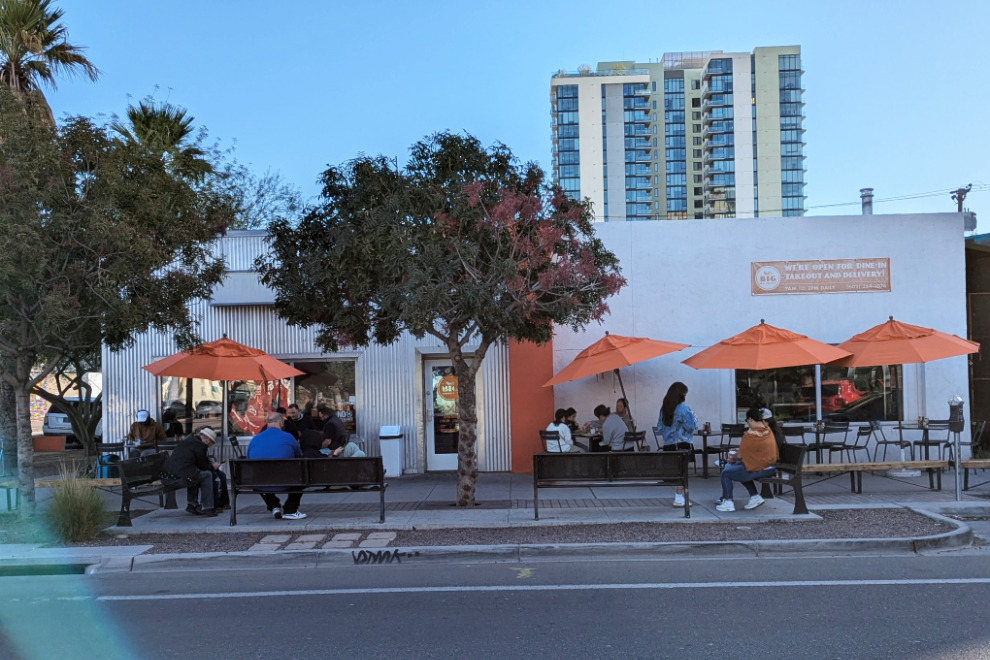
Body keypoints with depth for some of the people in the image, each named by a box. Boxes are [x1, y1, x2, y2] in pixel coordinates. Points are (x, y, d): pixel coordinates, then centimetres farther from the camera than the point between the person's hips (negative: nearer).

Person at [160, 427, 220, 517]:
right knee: (207, 475, 6)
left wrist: (209, 463, 38)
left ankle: (191, 504, 29)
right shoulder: (200, 445, -4)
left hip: (166, 477, 9)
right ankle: (206, 507, 8)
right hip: (179, 478, -9)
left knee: (194, 473, 32)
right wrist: (212, 467, 21)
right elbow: (202, 466, 3)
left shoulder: (186, 441, 24)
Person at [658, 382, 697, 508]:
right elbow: (691, 427, -11)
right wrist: (694, 419, 7)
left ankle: (677, 496, 18)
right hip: (682, 444, -6)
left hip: (668, 444, 6)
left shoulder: (664, 408, 7)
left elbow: (660, 426, 13)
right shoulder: (683, 408, -13)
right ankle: (679, 498, -1)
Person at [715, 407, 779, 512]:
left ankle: (728, 502, 5)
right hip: (770, 469, 9)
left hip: (757, 470, -9)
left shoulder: (750, 435, -20)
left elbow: (740, 455, -9)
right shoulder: (768, 431, 2)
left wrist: (732, 458, 8)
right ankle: (755, 497, 24)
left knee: (726, 473, 4)